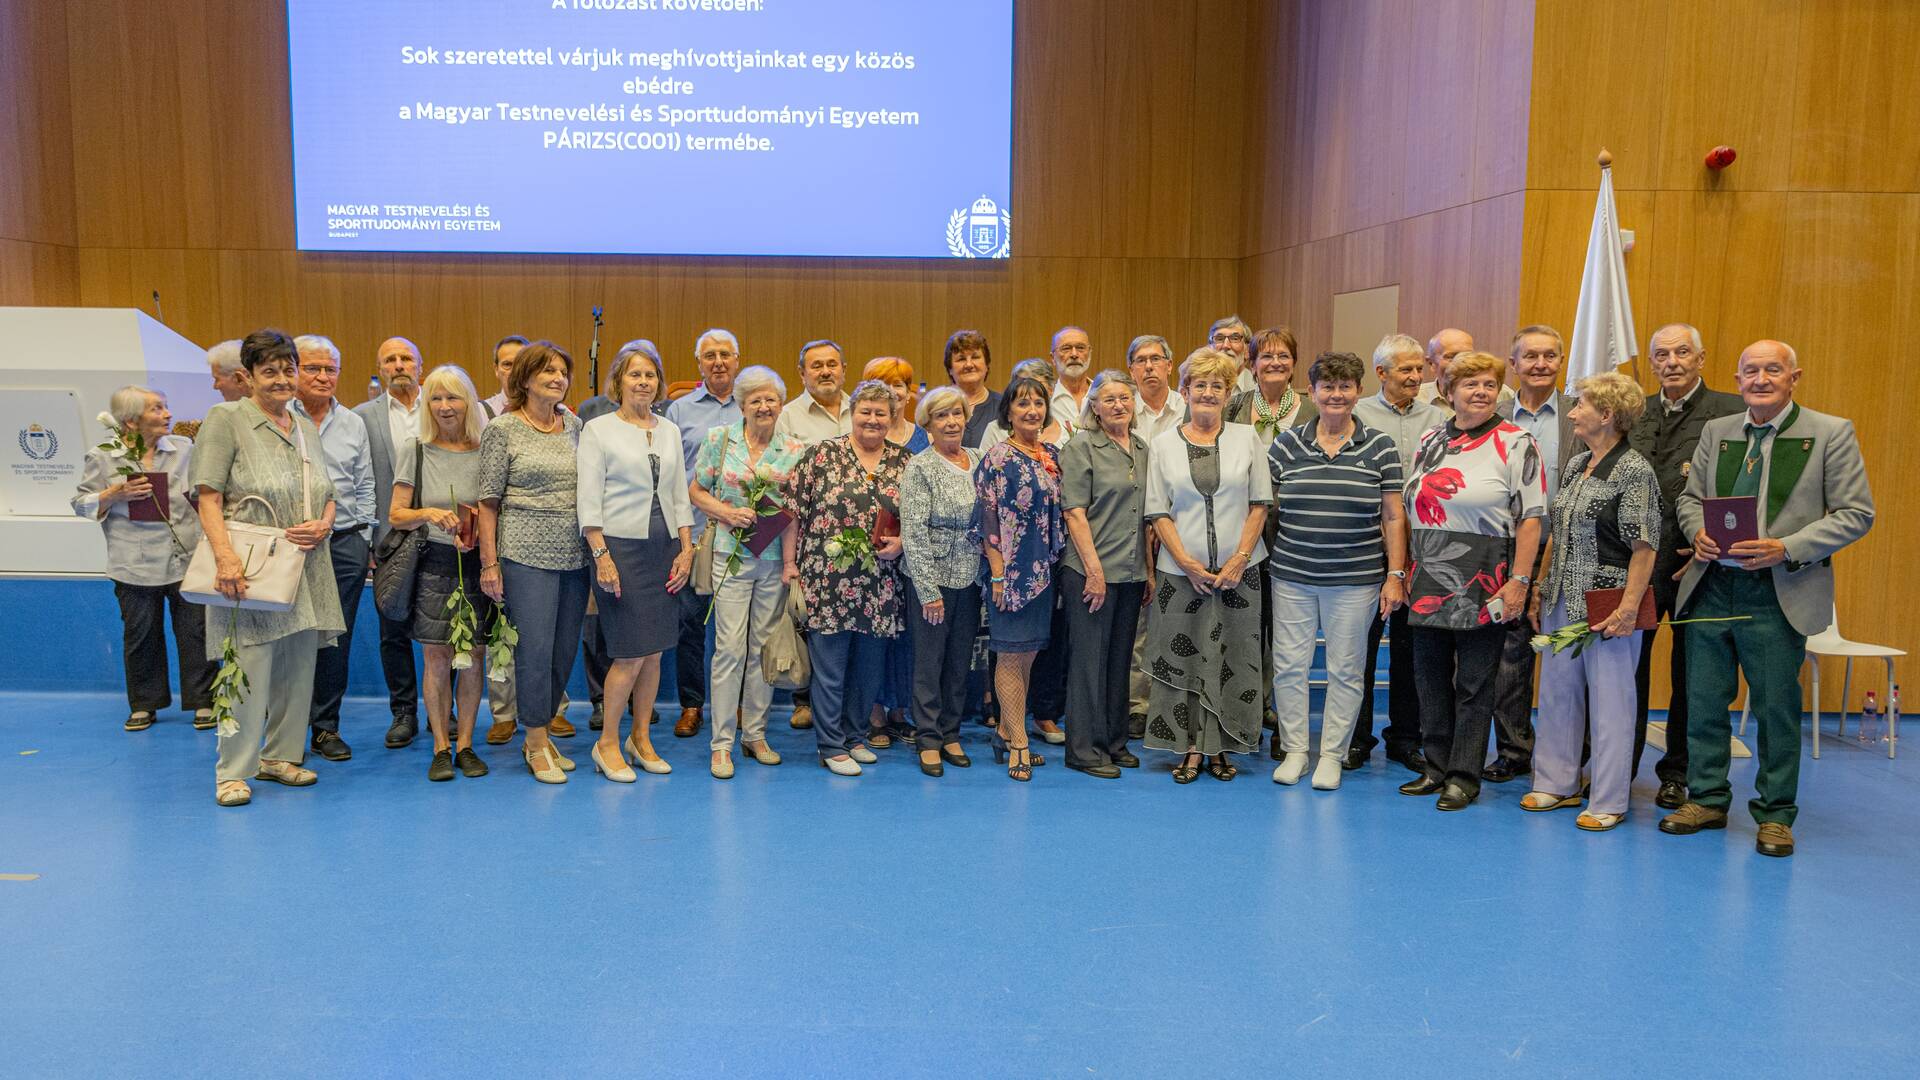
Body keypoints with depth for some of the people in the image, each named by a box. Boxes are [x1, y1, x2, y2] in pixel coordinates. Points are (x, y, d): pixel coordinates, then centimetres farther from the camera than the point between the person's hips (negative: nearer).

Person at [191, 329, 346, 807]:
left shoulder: (306, 427, 15)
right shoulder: (226, 419, -4)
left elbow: (327, 495, 20)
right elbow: (209, 498, -10)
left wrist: (324, 524, -3)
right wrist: (225, 556, -23)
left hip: (305, 566, 6)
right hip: (250, 569, -6)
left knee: (297, 668, 10)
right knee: (248, 669, -6)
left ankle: (281, 755, 24)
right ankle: (233, 772, 6)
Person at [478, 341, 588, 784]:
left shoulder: (574, 425, 11)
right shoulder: (503, 429, -3)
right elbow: (489, 501, -3)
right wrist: (489, 563, -7)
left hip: (574, 556, 5)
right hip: (527, 553, -5)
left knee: (565, 650, 9)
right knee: (535, 648, -4)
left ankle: (540, 734, 24)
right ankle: (537, 744, 10)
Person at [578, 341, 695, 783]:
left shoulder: (670, 431, 13)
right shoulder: (598, 429, -1)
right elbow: (588, 499, -6)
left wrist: (686, 549, 6)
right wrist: (600, 555, -13)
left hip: (663, 548, 5)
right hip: (619, 545, -5)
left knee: (654, 651, 7)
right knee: (631, 653, -8)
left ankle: (641, 739, 20)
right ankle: (607, 744, 8)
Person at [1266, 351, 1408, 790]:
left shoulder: (1380, 447, 1)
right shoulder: (1287, 443, 4)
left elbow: (1393, 518, 1)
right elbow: (1265, 505, 9)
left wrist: (1395, 576, -3)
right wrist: (1263, 557, 3)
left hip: (1355, 580, -1)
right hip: (1291, 576, 1)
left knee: (1345, 670, 6)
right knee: (1289, 665, 5)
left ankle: (1332, 754, 19)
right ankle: (1294, 750, 19)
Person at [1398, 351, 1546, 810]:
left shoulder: (1516, 444, -4)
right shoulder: (1430, 441, 12)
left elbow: (1531, 518, -8)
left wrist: (1519, 581, -15)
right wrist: (1404, 571, 12)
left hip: (1483, 586, -5)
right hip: (1429, 583, 6)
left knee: (1474, 683, 2)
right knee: (1430, 677, 11)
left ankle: (1464, 776, 12)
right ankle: (1436, 767, 23)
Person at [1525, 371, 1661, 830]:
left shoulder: (1633, 470, -11)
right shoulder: (1575, 465, 12)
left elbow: (1643, 547, -15)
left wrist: (1629, 607, -20)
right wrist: (1539, 590, 15)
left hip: (1606, 608, -8)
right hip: (1562, 603, 8)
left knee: (1609, 699, 2)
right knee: (1557, 691, 13)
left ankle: (1609, 802, 11)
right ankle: (1556, 784, 25)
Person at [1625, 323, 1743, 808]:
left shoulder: (1731, 411, -3)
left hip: (1695, 560, -3)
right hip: (1636, 558, 3)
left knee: (1689, 672, 9)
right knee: (1628, 664, 7)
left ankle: (1677, 773, 22)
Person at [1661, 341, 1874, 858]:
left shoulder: (1832, 433, -3)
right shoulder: (1716, 431, 9)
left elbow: (1856, 513, -6)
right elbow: (1690, 497, 15)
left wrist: (1786, 549, -18)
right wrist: (1699, 532, -7)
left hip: (1778, 594, -4)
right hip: (1712, 587, 4)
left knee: (1777, 709, 5)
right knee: (1703, 701, 10)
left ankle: (1775, 814, 20)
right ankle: (1707, 799, 25)